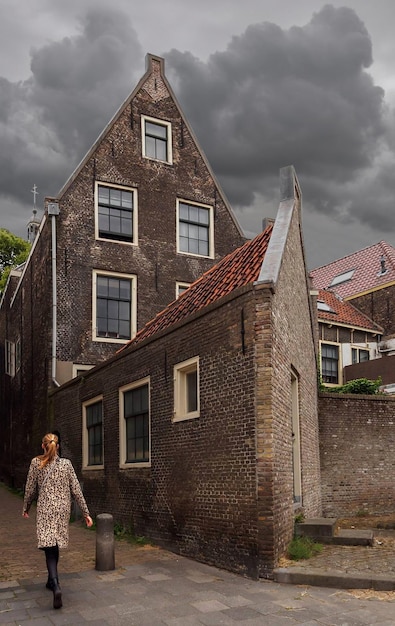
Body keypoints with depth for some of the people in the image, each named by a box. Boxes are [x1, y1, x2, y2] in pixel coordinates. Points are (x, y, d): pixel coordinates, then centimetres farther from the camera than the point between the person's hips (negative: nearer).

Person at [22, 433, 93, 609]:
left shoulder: (36, 463, -3)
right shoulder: (66, 463, 1)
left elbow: (30, 489, 2)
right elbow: (76, 490, 0)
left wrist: (26, 507, 20)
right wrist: (86, 512, 4)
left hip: (45, 509, -3)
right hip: (63, 509, 3)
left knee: (49, 548, -6)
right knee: (55, 545, 20)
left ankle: (56, 587, -24)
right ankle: (52, 580, 34)